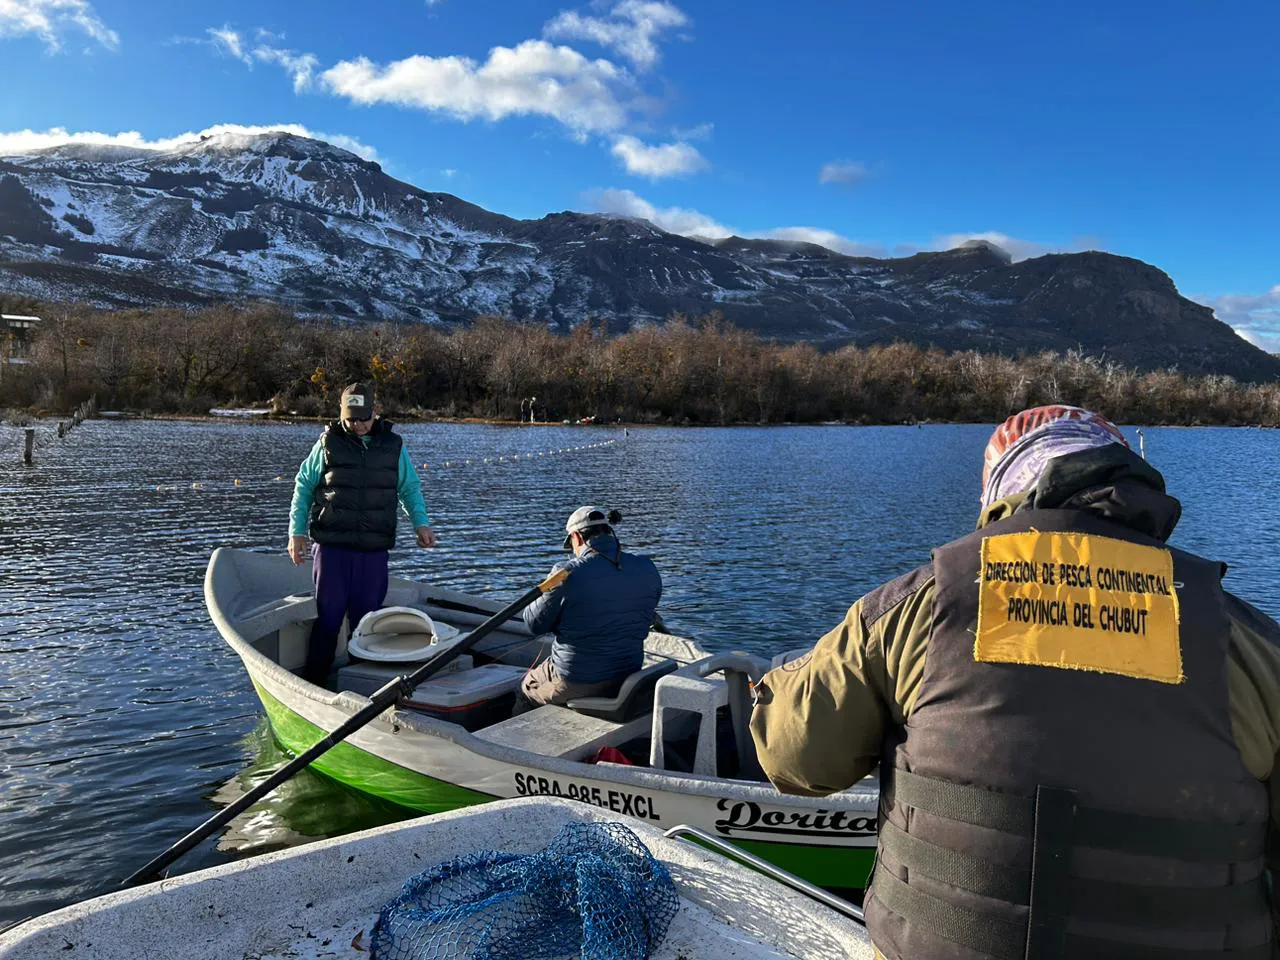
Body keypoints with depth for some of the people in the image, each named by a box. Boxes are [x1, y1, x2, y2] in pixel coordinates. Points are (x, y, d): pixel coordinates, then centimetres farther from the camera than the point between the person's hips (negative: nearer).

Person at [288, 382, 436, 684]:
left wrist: (421, 522, 1)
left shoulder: (393, 445, 8)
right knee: (328, 618, 2)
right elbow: (304, 486, 10)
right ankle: (313, 684, 12)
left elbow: (410, 488, 16)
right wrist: (297, 531, 5)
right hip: (331, 546, -1)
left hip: (374, 550, 2)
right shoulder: (328, 443, 3)